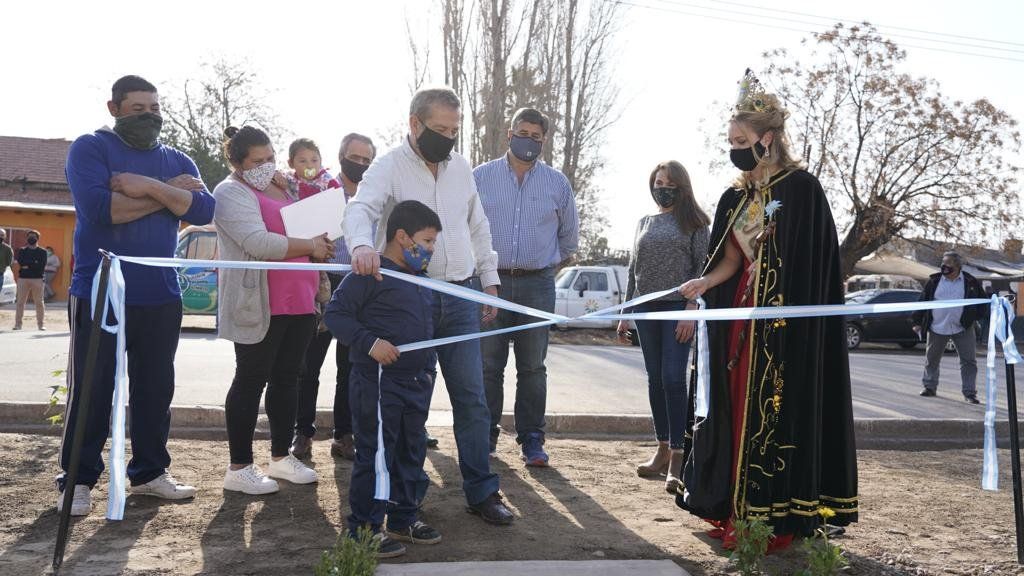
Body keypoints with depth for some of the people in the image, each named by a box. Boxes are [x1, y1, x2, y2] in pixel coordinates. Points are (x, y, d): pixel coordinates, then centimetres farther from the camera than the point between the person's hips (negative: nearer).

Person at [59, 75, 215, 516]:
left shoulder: (177, 161, 12)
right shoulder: (90, 148, -1)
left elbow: (203, 210, -5)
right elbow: (97, 207, -19)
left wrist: (147, 186, -16)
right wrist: (168, 194, -12)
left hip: (160, 296, 4)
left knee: (156, 387, 9)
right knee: (91, 389, 1)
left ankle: (149, 471, 20)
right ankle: (78, 480, 12)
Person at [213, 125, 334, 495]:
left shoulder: (282, 189, 17)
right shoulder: (231, 193, -8)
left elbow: (305, 229, 30)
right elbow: (259, 243, -21)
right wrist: (310, 247, -20)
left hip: (297, 303, 8)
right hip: (258, 306, -8)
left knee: (286, 379, 12)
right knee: (251, 381, -1)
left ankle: (281, 457, 22)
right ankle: (239, 468, 7)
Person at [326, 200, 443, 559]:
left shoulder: (420, 280, 15)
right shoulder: (371, 274, -13)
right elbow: (336, 313, -15)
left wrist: (428, 371, 21)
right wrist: (369, 343, -24)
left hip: (416, 384, 9)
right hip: (378, 384, -9)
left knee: (411, 452, 16)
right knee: (376, 455, -2)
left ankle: (403, 519, 30)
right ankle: (363, 529, 10)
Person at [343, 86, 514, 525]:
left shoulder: (461, 167, 12)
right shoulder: (389, 167, -6)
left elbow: (479, 228, 19)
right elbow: (361, 208, -24)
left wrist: (489, 279, 15)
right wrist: (362, 243, -46)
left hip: (461, 297, 4)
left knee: (471, 397, 4)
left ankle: (481, 491, 14)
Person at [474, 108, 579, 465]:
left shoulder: (557, 183, 8)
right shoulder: (481, 177, 5)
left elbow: (569, 237, 20)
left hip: (538, 285, 1)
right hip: (490, 281, 0)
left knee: (533, 366, 4)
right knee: (488, 365, 2)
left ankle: (531, 439, 11)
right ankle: (486, 436, 12)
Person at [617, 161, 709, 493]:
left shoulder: (693, 222, 3)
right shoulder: (644, 223, 16)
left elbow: (703, 267, -3)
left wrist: (691, 311, -14)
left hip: (678, 308, -5)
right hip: (646, 308, 5)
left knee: (673, 378, -12)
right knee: (655, 379, 7)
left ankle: (677, 456, -10)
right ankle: (663, 449, 14)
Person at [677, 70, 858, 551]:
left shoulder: (801, 187, -8)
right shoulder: (735, 197, 13)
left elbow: (807, 264, -11)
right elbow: (730, 257, 7)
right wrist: (703, 283, -12)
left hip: (786, 324, -7)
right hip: (740, 315, 7)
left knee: (777, 410, -5)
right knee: (737, 408, 7)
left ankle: (780, 516, 4)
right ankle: (733, 509, 16)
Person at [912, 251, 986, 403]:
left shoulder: (971, 282, 0)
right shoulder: (934, 281, 2)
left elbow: (982, 301, 8)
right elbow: (923, 301, 6)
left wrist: (974, 317, -2)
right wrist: (917, 321, 3)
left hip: (963, 328, -1)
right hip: (937, 328, 1)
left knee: (968, 360, -2)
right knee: (931, 358, 10)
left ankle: (969, 392, 6)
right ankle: (929, 386, 26)